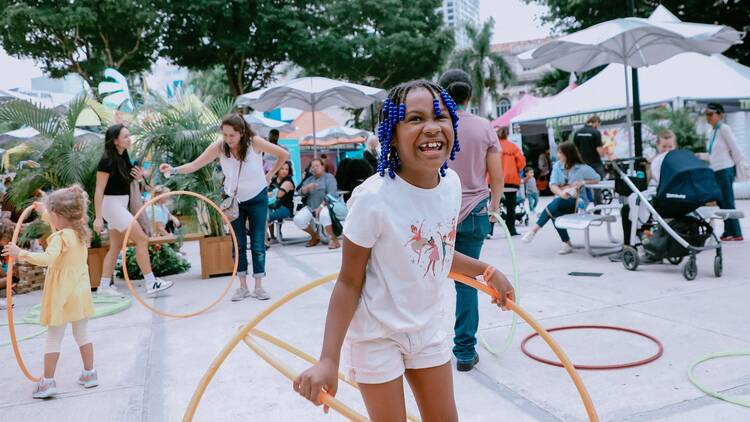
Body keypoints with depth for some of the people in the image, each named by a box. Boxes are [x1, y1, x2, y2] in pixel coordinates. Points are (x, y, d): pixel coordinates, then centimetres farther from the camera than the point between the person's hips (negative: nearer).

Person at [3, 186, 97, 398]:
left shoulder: (60, 237, -19)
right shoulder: (81, 232, 5)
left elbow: (47, 258, -36)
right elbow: (58, 222, 27)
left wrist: (20, 253, -30)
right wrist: (44, 210, 38)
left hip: (61, 295, -7)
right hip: (81, 293, 7)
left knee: (53, 339, 3)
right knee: (82, 335, 16)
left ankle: (48, 381, 8)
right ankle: (89, 374, 23)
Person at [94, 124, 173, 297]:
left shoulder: (123, 157, 8)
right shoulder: (107, 161, -16)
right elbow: (99, 190, -18)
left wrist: (137, 177, -2)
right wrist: (98, 217, -22)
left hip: (121, 204, 9)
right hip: (111, 204, -9)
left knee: (116, 247, 11)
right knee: (142, 239, -11)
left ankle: (104, 286, 19)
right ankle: (151, 283, -8)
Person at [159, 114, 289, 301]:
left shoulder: (254, 142, -23)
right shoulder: (219, 147, -18)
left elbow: (284, 154, -14)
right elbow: (194, 165, -23)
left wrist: (270, 175, -9)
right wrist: (174, 170, -38)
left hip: (257, 198, -2)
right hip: (234, 199, 2)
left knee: (258, 244, 0)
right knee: (238, 244, 4)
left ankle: (258, 287, 9)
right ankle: (243, 287, 13)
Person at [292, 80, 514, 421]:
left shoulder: (451, 183, -9)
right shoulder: (374, 198, -27)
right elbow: (349, 283, -19)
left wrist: (488, 272, 18)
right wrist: (328, 359, -25)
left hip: (428, 329, 6)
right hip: (376, 335, -6)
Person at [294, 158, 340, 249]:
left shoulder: (329, 177, 0)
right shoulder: (309, 179, 18)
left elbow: (331, 195, -13)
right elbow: (302, 193, 5)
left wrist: (321, 206, -25)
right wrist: (308, 187, -17)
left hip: (327, 205, -6)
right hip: (311, 207, 6)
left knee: (323, 214, -39)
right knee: (298, 219, -17)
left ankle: (334, 240, -28)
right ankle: (315, 236, 7)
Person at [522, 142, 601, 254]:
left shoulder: (582, 168, -2)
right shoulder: (557, 166, 6)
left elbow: (597, 179, 7)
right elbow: (553, 184, -4)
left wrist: (583, 182, -11)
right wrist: (561, 193, -27)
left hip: (577, 201, -4)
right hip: (561, 200, 4)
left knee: (557, 202, -34)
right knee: (555, 212, -31)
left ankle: (534, 229, -36)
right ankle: (567, 244, -25)